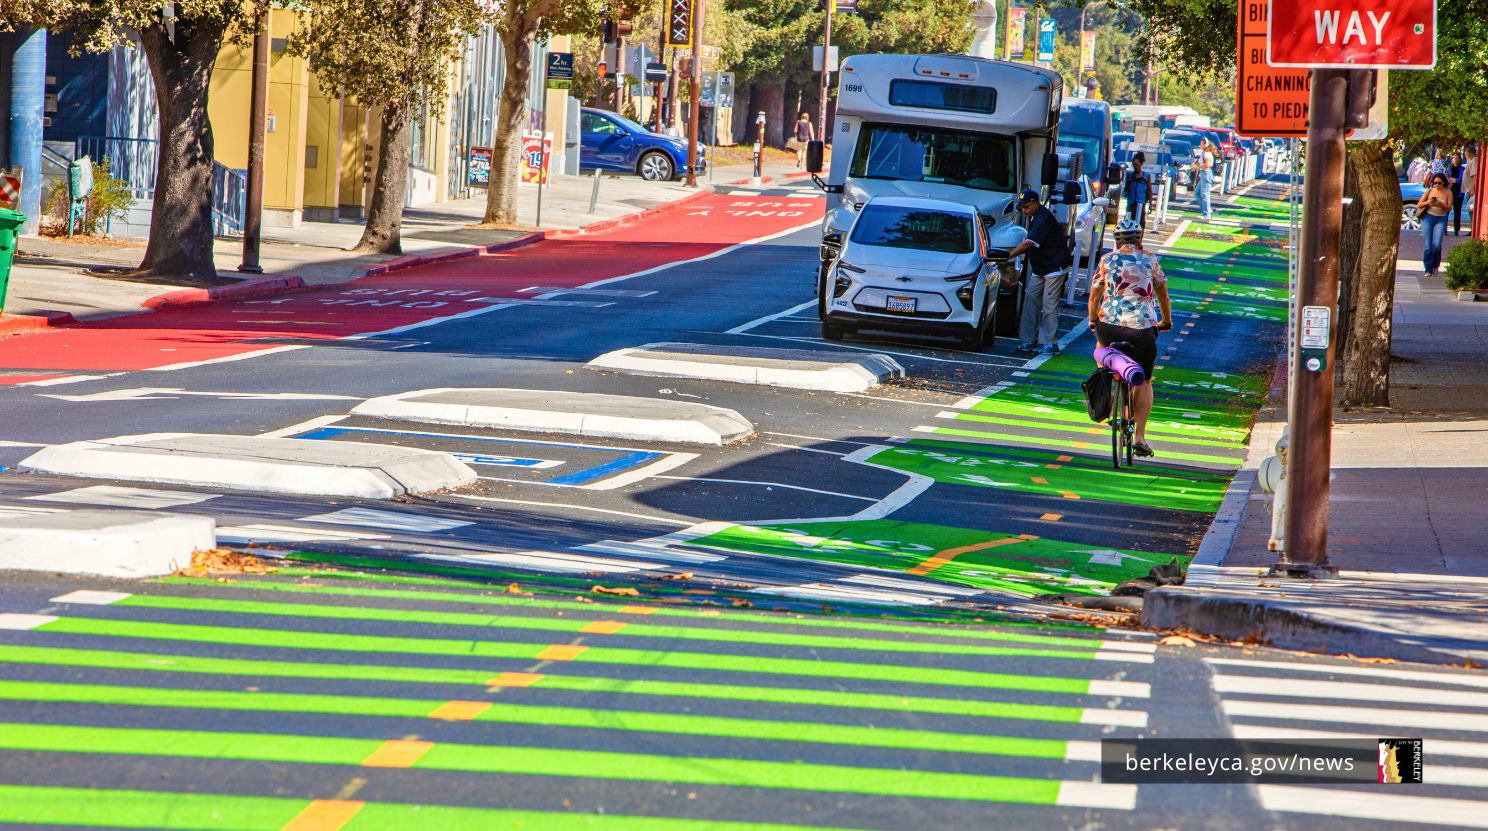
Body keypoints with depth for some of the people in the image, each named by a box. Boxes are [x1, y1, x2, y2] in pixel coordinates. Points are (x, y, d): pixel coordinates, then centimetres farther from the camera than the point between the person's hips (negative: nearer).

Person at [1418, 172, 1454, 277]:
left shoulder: (1448, 192, 4)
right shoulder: (1429, 191, 6)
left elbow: (1449, 208, 0)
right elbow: (1419, 205, 5)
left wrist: (1440, 204, -18)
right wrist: (1428, 202, -14)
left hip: (1441, 220, -1)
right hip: (1428, 218, 1)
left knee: (1437, 245, -14)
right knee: (1428, 245, -6)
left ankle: (1435, 266, 8)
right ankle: (1428, 270, 1)